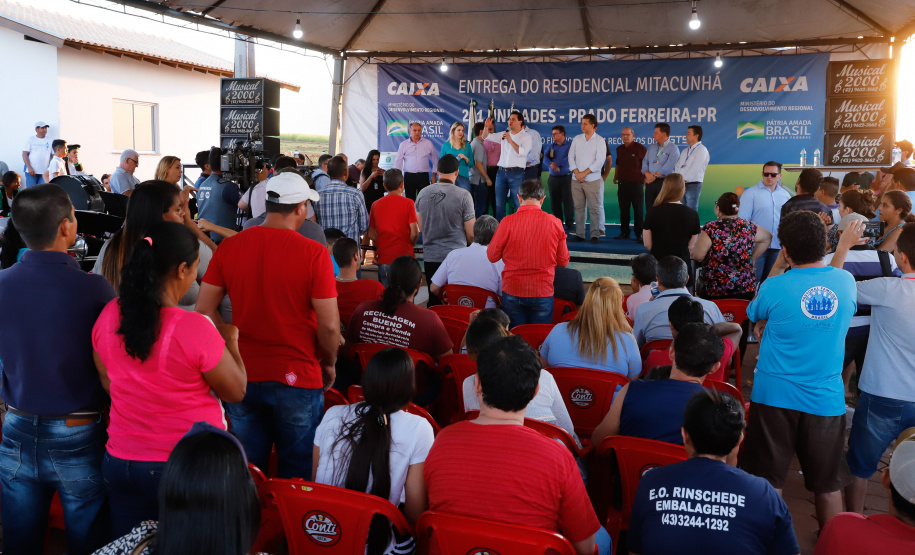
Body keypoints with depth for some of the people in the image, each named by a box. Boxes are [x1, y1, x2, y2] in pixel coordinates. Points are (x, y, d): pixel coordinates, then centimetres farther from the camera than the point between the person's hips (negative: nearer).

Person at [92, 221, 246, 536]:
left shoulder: (108, 316, -6)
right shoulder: (195, 329, -23)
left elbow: (108, 383, 10)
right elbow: (236, 392, -9)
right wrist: (231, 340, 5)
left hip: (120, 462, 5)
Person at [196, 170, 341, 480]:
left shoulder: (229, 247, -3)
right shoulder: (313, 253, -14)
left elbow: (204, 309, 0)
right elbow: (329, 324, -14)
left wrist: (231, 346, 12)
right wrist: (329, 364, 3)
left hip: (243, 376, 4)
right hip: (298, 379, -3)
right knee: (296, 473, 13)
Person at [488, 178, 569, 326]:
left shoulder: (508, 222, -10)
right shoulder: (554, 222, -6)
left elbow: (492, 256, 0)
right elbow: (564, 261, 3)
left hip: (512, 292, -1)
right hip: (543, 292, 1)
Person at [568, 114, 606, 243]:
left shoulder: (599, 140, -1)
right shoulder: (577, 139, 12)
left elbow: (599, 161, -8)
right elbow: (571, 156, 9)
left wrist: (584, 173, -11)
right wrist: (576, 172, -6)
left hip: (592, 180, -4)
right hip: (576, 179, 4)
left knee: (594, 208, -4)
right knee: (578, 207, 4)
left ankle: (595, 235, 0)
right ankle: (579, 234, 8)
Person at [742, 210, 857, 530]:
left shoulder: (776, 287, -14)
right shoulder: (846, 281, -4)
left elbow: (756, 316, 8)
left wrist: (777, 269, 9)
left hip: (774, 396, -2)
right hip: (826, 400, 3)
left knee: (767, 481, 11)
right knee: (828, 486, 15)